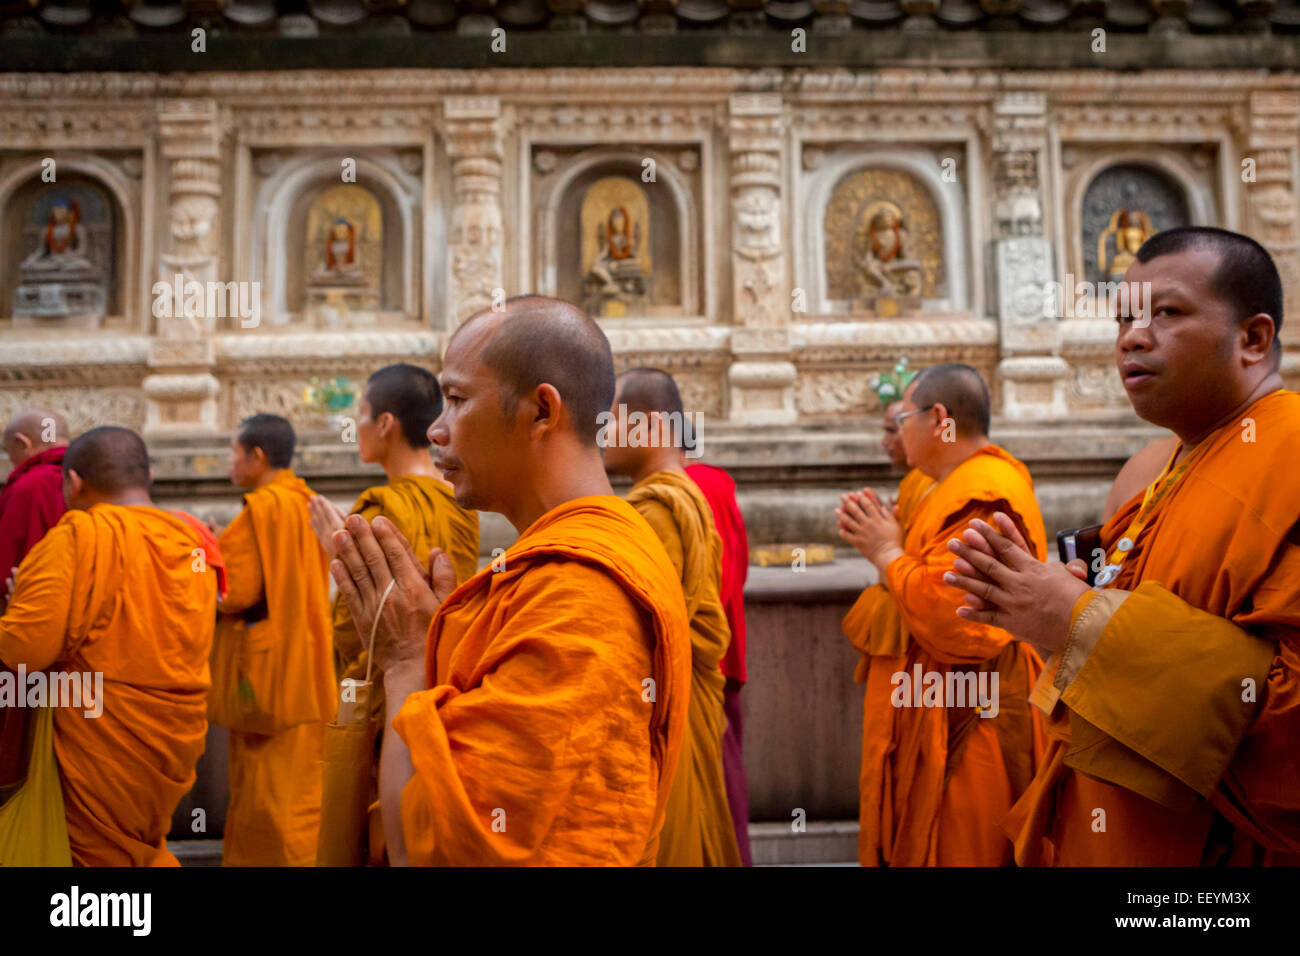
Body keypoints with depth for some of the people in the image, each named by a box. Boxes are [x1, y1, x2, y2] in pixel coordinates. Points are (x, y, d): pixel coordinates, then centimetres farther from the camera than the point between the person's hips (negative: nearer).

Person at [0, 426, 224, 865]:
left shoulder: (80, 535, -17)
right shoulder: (192, 539, 2)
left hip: (105, 743, -6)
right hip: (178, 740, 6)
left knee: (103, 856, 13)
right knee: (145, 850, 26)